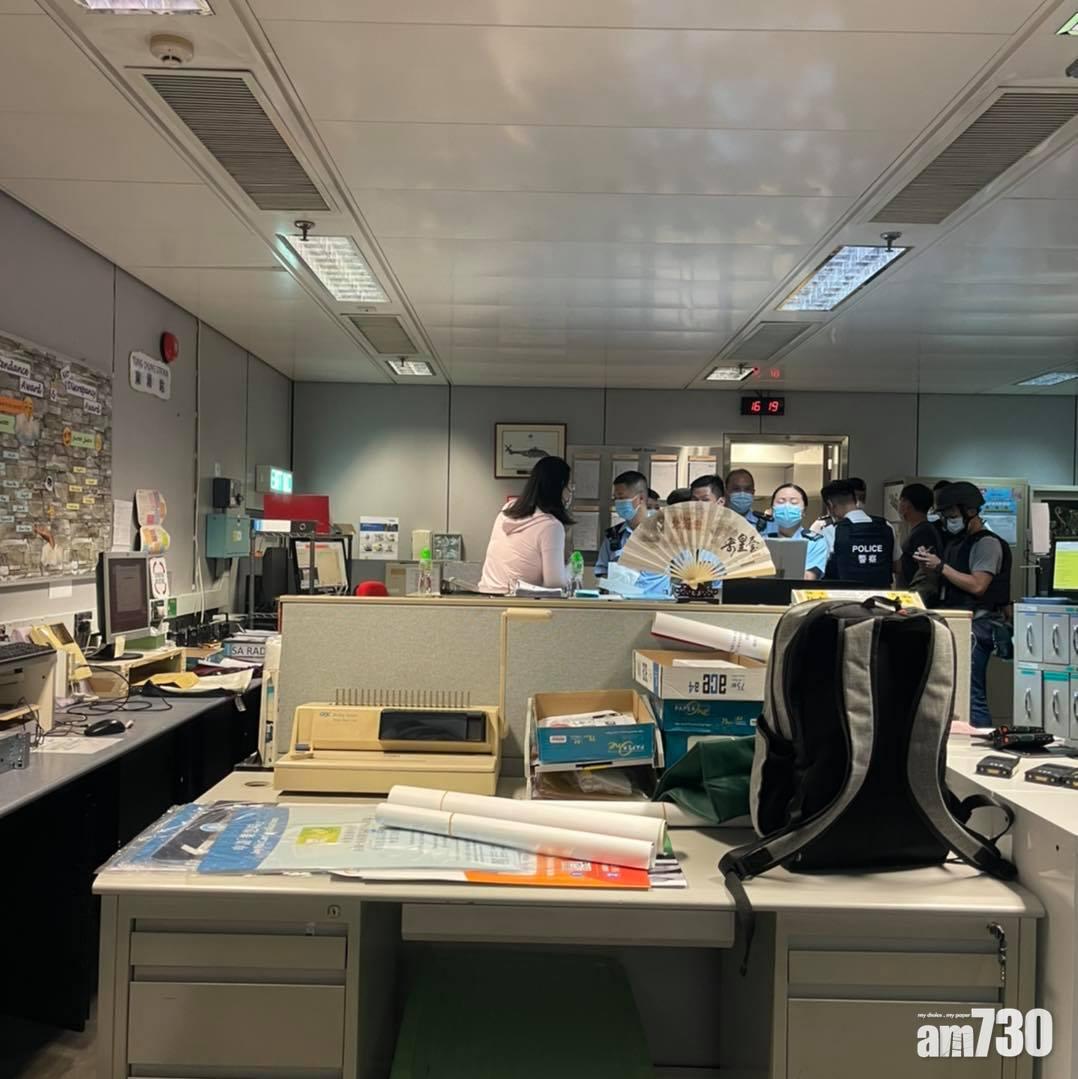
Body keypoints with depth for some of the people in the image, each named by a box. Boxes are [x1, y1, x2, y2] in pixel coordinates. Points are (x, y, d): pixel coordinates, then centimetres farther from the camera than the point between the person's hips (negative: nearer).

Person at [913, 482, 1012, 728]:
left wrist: (941, 566, -14)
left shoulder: (987, 543, -7)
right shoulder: (956, 542, 19)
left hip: (977, 626, -9)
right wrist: (929, 565, 5)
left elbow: (977, 585, -17)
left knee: (971, 695, -11)